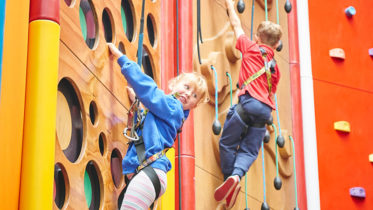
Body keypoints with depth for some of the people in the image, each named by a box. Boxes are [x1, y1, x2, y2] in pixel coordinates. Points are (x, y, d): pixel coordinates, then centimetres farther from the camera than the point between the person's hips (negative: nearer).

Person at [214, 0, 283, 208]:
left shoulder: (251, 48, 11)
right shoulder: (274, 66, 23)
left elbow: (237, 25, 22)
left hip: (249, 103, -5)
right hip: (266, 109, 5)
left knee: (228, 142, 6)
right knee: (249, 150, 4)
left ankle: (231, 177, -5)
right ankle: (236, 176, -20)